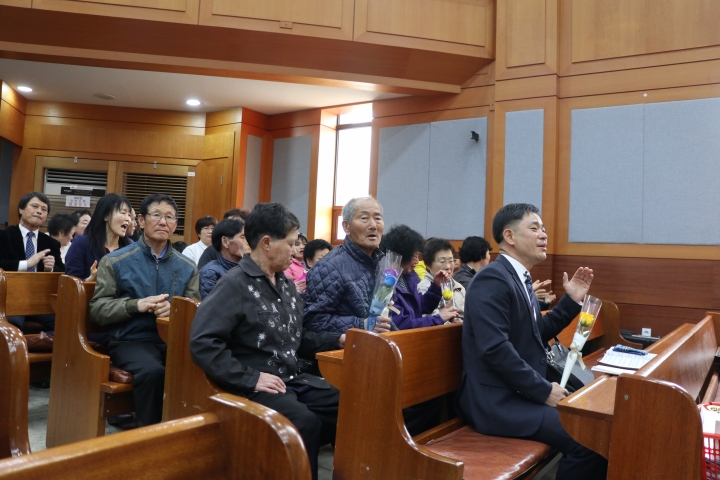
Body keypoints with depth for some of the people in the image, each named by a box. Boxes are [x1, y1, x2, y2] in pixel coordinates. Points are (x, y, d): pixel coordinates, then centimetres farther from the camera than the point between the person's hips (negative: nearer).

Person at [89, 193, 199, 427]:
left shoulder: (187, 267, 12)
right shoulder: (115, 261, 5)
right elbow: (97, 309, 0)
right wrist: (136, 305, -16)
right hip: (131, 340, -2)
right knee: (152, 371, -35)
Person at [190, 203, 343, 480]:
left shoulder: (286, 284, 14)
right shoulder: (235, 285, -11)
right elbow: (203, 343, -20)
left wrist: (338, 340, 9)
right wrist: (250, 379, -22)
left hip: (292, 380, 7)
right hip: (254, 386, -7)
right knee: (305, 422, -31)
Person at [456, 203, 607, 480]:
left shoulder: (519, 278, 13)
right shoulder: (493, 279, -17)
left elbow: (538, 333, 20)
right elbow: (495, 349, -25)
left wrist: (572, 300, 11)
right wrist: (544, 391, -18)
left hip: (520, 392, 10)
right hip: (498, 400, -10)